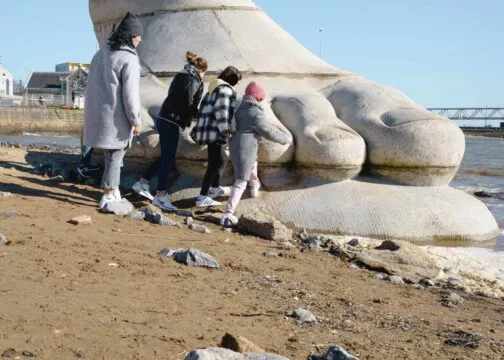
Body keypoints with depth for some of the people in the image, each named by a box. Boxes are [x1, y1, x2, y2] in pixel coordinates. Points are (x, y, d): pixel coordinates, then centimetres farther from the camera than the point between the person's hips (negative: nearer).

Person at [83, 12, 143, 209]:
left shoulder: (101, 53, 10)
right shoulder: (129, 59, -15)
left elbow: (92, 84, 15)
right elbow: (130, 93, -18)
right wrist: (136, 121, -11)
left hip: (97, 112, 8)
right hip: (116, 115, -8)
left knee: (111, 153, 18)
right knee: (116, 155, 1)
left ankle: (114, 190, 22)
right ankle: (108, 196, 2)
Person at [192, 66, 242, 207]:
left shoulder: (214, 89, 18)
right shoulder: (226, 90, -12)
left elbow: (205, 109, 19)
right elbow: (221, 111, -23)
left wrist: (200, 129, 22)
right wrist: (225, 129, -20)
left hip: (208, 130, 10)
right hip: (216, 133, -10)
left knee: (221, 159, 24)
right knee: (215, 164, -6)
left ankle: (215, 188, 38)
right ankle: (202, 197, -6)